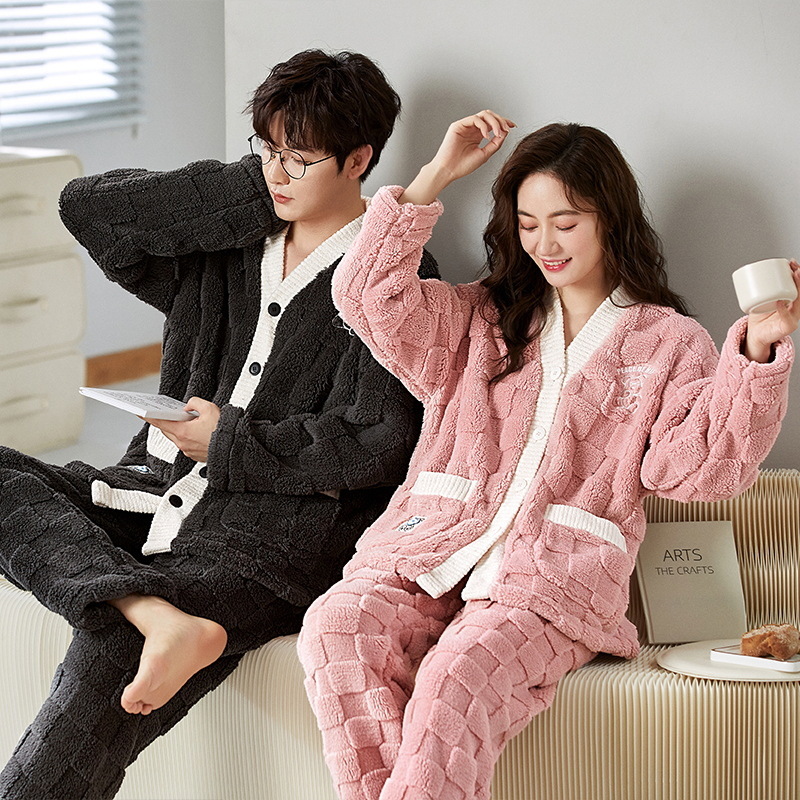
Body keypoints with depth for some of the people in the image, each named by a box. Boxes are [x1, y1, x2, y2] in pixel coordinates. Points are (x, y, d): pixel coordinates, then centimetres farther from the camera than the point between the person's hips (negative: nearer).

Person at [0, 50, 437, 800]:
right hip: (159, 497, 8)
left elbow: (375, 445, -11)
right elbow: (86, 206, 8)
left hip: (272, 535, -8)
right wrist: (252, 192, 6)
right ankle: (161, 619, -34)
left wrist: (229, 443, -5)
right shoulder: (225, 245, 17)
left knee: (105, 667, -29)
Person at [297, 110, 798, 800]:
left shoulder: (669, 342, 15)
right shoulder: (481, 320, 24)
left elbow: (697, 465, 1)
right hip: (430, 549, 3)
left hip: (557, 578, -3)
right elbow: (368, 295, 10)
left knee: (457, 678, -35)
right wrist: (438, 175, 8)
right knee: (337, 628, -29)